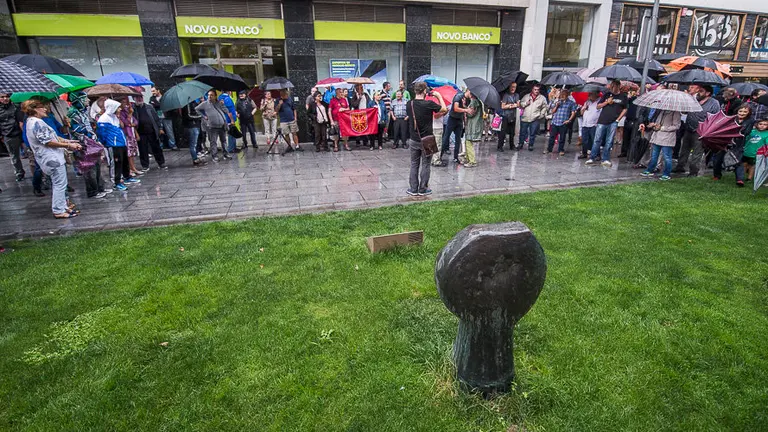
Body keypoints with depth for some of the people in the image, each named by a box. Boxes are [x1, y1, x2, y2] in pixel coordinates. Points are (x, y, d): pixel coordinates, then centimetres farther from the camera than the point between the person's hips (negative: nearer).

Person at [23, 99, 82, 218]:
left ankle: (63, 205, 28)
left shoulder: (32, 121, 16)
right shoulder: (37, 122, -17)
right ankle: (59, 211, -2)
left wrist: (68, 141, 9)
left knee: (57, 183, 19)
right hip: (52, 158, -11)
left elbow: (51, 136, 16)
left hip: (50, 157, 11)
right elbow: (48, 142, -21)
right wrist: (68, 145, -16)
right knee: (60, 184, -6)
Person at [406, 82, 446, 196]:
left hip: (413, 140, 4)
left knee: (414, 164, 13)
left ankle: (413, 189, 16)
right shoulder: (429, 104, -16)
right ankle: (423, 189, 15)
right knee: (425, 165, 8)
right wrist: (439, 96, 10)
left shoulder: (410, 104, -4)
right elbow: (444, 109, -4)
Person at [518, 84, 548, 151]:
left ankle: (530, 145, 15)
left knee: (532, 134, 3)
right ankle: (520, 144, 23)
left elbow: (544, 108, 9)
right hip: (524, 118, 1)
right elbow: (520, 104, 11)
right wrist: (525, 103, -8)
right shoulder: (526, 96, 8)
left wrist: (541, 115, 0)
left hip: (535, 119, -1)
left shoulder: (542, 98, 5)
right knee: (522, 132, 8)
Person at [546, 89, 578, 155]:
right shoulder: (557, 102, 11)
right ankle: (549, 149, 13)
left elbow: (573, 113, 1)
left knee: (562, 137, 5)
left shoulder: (571, 103, 2)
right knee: (552, 136, 3)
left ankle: (561, 150, 16)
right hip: (555, 122, 2)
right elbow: (552, 112, 12)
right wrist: (556, 106, -4)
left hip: (563, 123, -2)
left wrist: (569, 120, -9)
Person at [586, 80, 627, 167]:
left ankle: (605, 159, 6)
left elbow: (625, 109, 10)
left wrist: (618, 119, -1)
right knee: (597, 140, -2)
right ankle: (592, 158, 3)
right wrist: (607, 102, -7)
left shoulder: (623, 96, 7)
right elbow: (598, 106, 9)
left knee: (609, 142, 2)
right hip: (602, 121, 0)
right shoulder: (607, 94, 9)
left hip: (613, 122, 0)